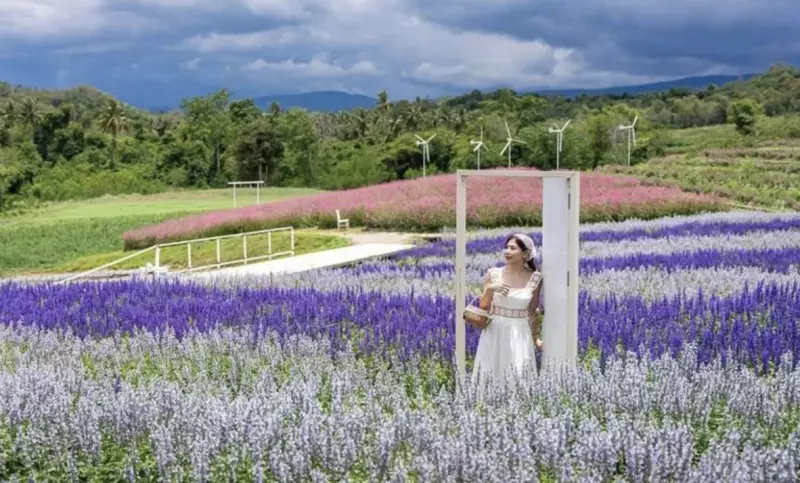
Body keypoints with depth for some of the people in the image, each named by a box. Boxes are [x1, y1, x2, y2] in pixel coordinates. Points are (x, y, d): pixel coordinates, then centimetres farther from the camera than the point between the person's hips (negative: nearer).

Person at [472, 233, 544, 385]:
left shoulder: (535, 278, -2)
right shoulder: (493, 274, -3)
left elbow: (533, 311, 8)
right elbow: (482, 306, -1)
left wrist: (535, 337, 12)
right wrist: (489, 289, -18)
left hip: (520, 335, 0)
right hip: (495, 332, 0)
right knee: (490, 377, 5)